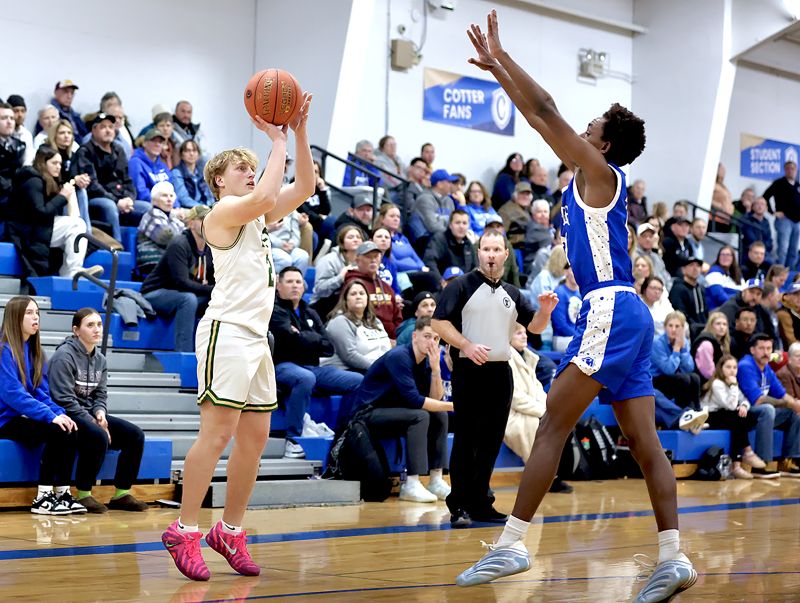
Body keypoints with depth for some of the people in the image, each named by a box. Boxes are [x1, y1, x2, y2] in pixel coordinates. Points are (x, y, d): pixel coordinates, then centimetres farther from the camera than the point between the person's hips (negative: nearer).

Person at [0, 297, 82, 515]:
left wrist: (60, 413, -10)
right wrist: (50, 415, -26)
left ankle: (62, 493, -13)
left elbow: (42, 392, 10)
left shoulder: (34, 350, 13)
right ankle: (42, 499, -21)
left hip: (25, 417, 7)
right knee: (57, 432, -27)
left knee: (70, 430, -16)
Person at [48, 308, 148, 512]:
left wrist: (100, 412, -10)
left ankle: (121, 494, -3)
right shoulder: (64, 356, -12)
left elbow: (101, 394, 14)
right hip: (68, 416, -8)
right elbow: (64, 400, -17)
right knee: (98, 436, -35)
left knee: (135, 435, -8)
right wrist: (94, 423, -18)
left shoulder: (99, 359, 12)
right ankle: (83, 495, -23)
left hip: (90, 415, 8)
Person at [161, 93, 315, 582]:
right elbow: (265, 197, -24)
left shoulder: (260, 216, 19)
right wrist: (278, 141, -13)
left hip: (257, 336, 9)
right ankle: (184, 531, -6)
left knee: (255, 439, 8)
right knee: (217, 433, -11)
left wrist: (300, 133, 2)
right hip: (228, 331, -9)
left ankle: (231, 530, 16)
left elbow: (303, 189, 10)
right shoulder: (222, 212, -5)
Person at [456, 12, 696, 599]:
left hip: (611, 310, -10)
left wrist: (501, 56, -1)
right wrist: (496, 67, 24)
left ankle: (511, 544, -10)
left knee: (552, 426, -10)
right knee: (644, 441, 4)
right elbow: (540, 119, 25)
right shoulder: (588, 177, 20)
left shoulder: (600, 172, -4)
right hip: (624, 313, 10)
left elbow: (546, 110, -9)